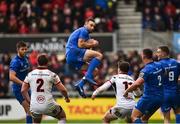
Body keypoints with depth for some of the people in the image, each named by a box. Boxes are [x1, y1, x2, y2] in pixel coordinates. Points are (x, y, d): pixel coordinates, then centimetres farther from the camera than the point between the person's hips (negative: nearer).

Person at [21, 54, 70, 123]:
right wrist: (67, 98, 20)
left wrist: (28, 101, 23)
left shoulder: (30, 75, 4)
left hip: (34, 106, 3)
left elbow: (23, 90, 7)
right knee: (62, 117, 22)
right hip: (48, 105, -3)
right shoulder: (51, 75, -4)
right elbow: (63, 90, -1)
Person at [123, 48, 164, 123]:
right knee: (144, 119, 18)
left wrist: (127, 91, -17)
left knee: (134, 117, -4)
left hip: (149, 97, -8)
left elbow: (137, 84, -29)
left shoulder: (146, 70, -17)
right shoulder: (159, 66, 5)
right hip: (160, 97, 8)